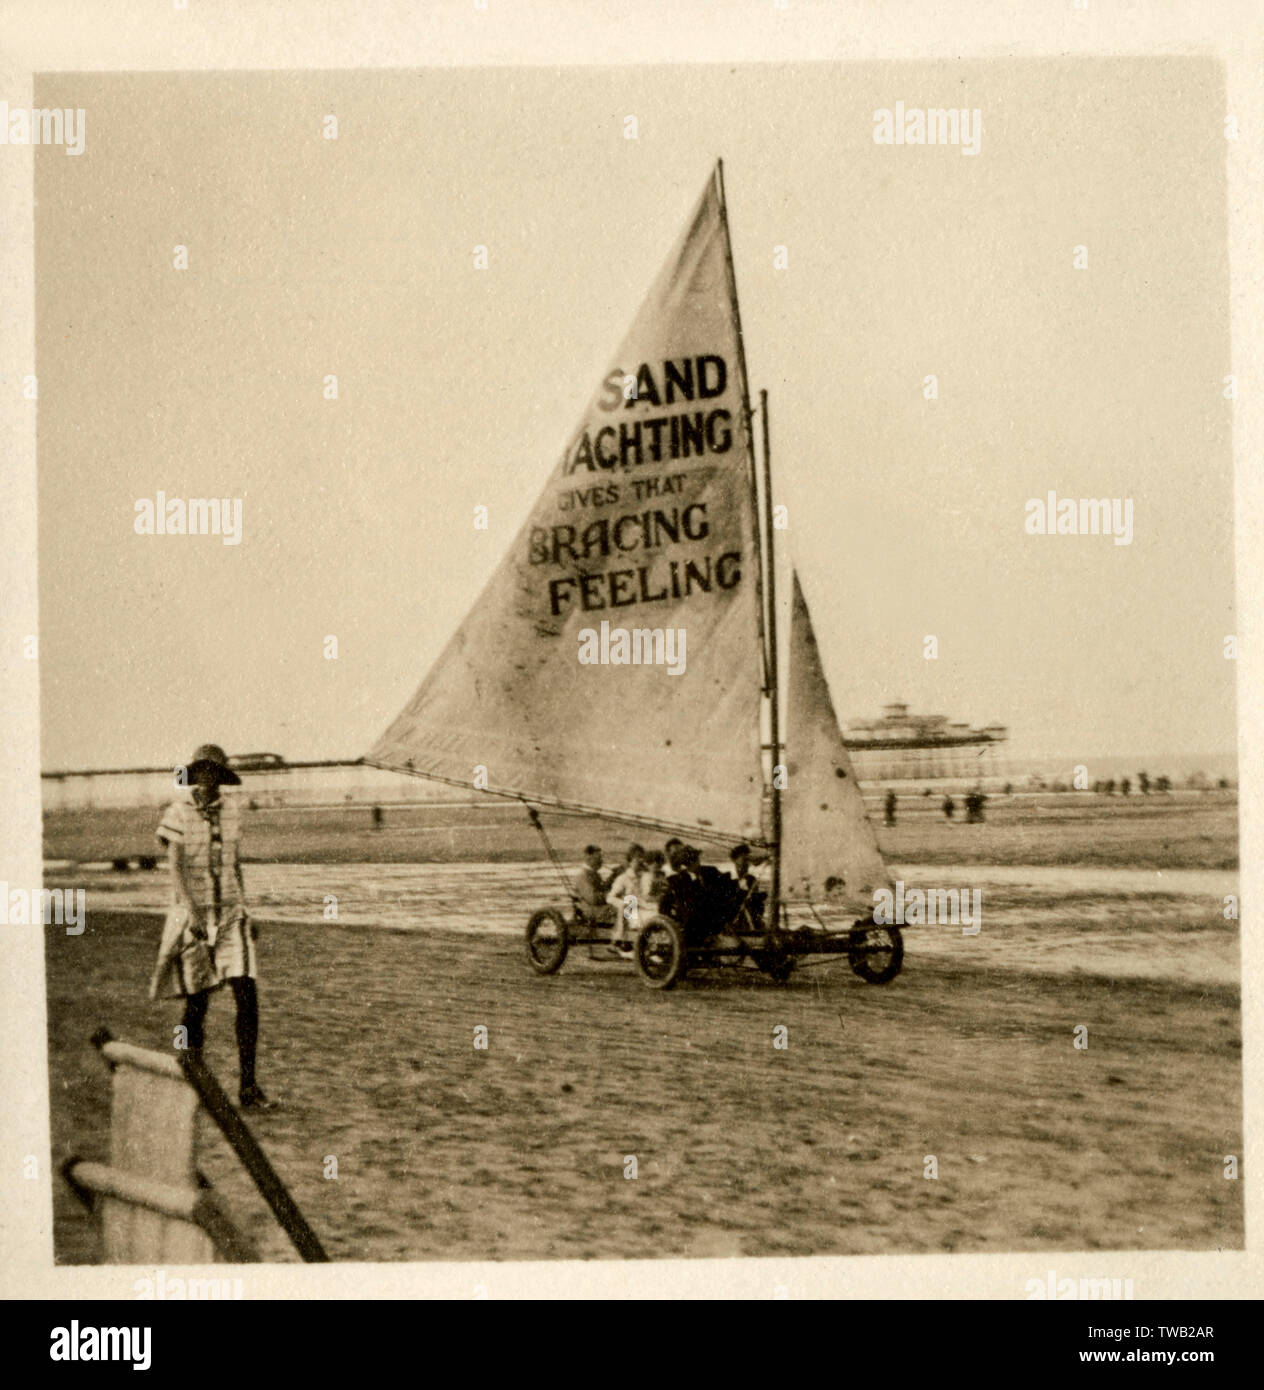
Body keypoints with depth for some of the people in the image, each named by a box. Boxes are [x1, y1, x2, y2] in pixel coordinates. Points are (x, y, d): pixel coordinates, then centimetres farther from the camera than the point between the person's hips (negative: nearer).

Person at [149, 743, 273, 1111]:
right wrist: (192, 912, -27)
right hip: (193, 915, -3)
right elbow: (175, 867, -15)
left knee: (247, 995, -8)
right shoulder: (178, 813, -7)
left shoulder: (232, 809, 6)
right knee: (197, 1002, 3)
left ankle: (249, 1086, -4)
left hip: (230, 915, 3)